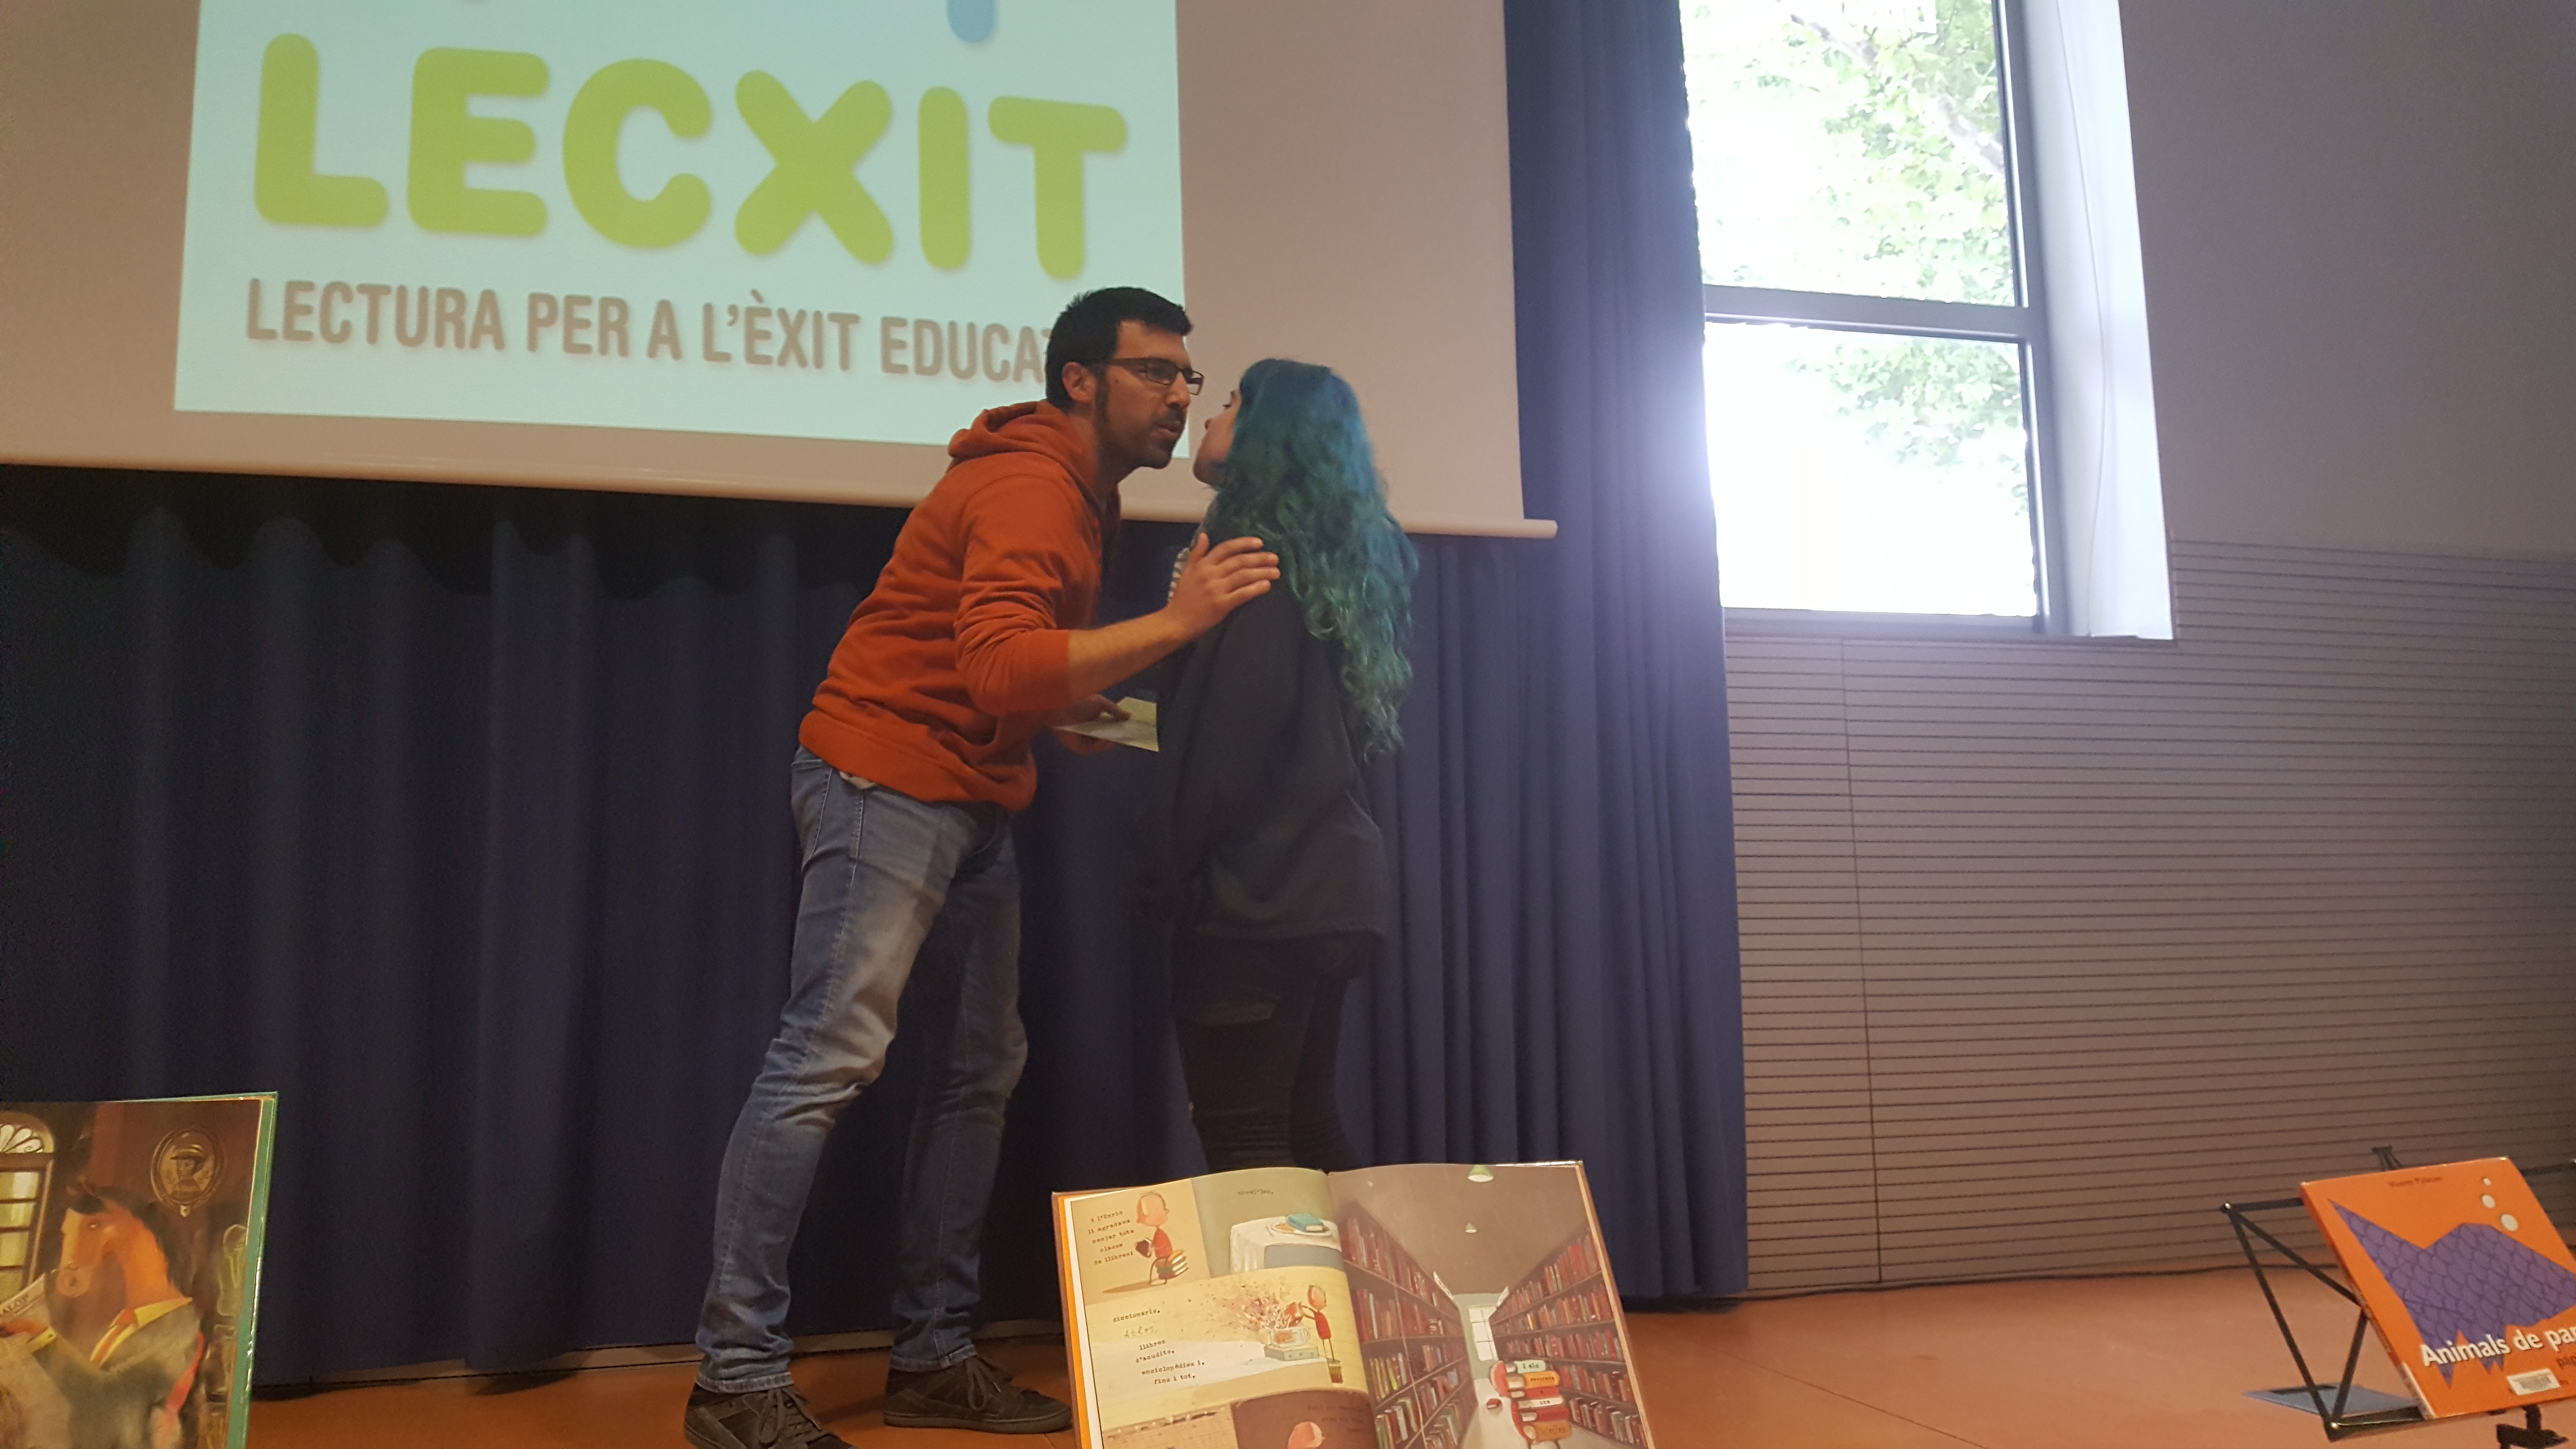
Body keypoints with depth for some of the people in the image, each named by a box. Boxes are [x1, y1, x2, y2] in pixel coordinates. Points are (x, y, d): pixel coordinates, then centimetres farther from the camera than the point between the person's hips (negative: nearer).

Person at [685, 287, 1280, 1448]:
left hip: (972, 804, 10)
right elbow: (1000, 669, -31)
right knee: (828, 1059, -11)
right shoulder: (1029, 488, -16)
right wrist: (1175, 624, -30)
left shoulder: (1078, 493, 16)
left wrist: (1078, 717, 5)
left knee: (980, 1068, 8)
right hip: (887, 778, -10)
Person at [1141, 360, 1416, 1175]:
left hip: (1256, 896, -10)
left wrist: (1169, 877, -9)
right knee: (1307, 1129, 17)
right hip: (1328, 891, 10)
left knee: (1243, 1143, -5)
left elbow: (1226, 750, -17)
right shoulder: (1325, 567, 16)